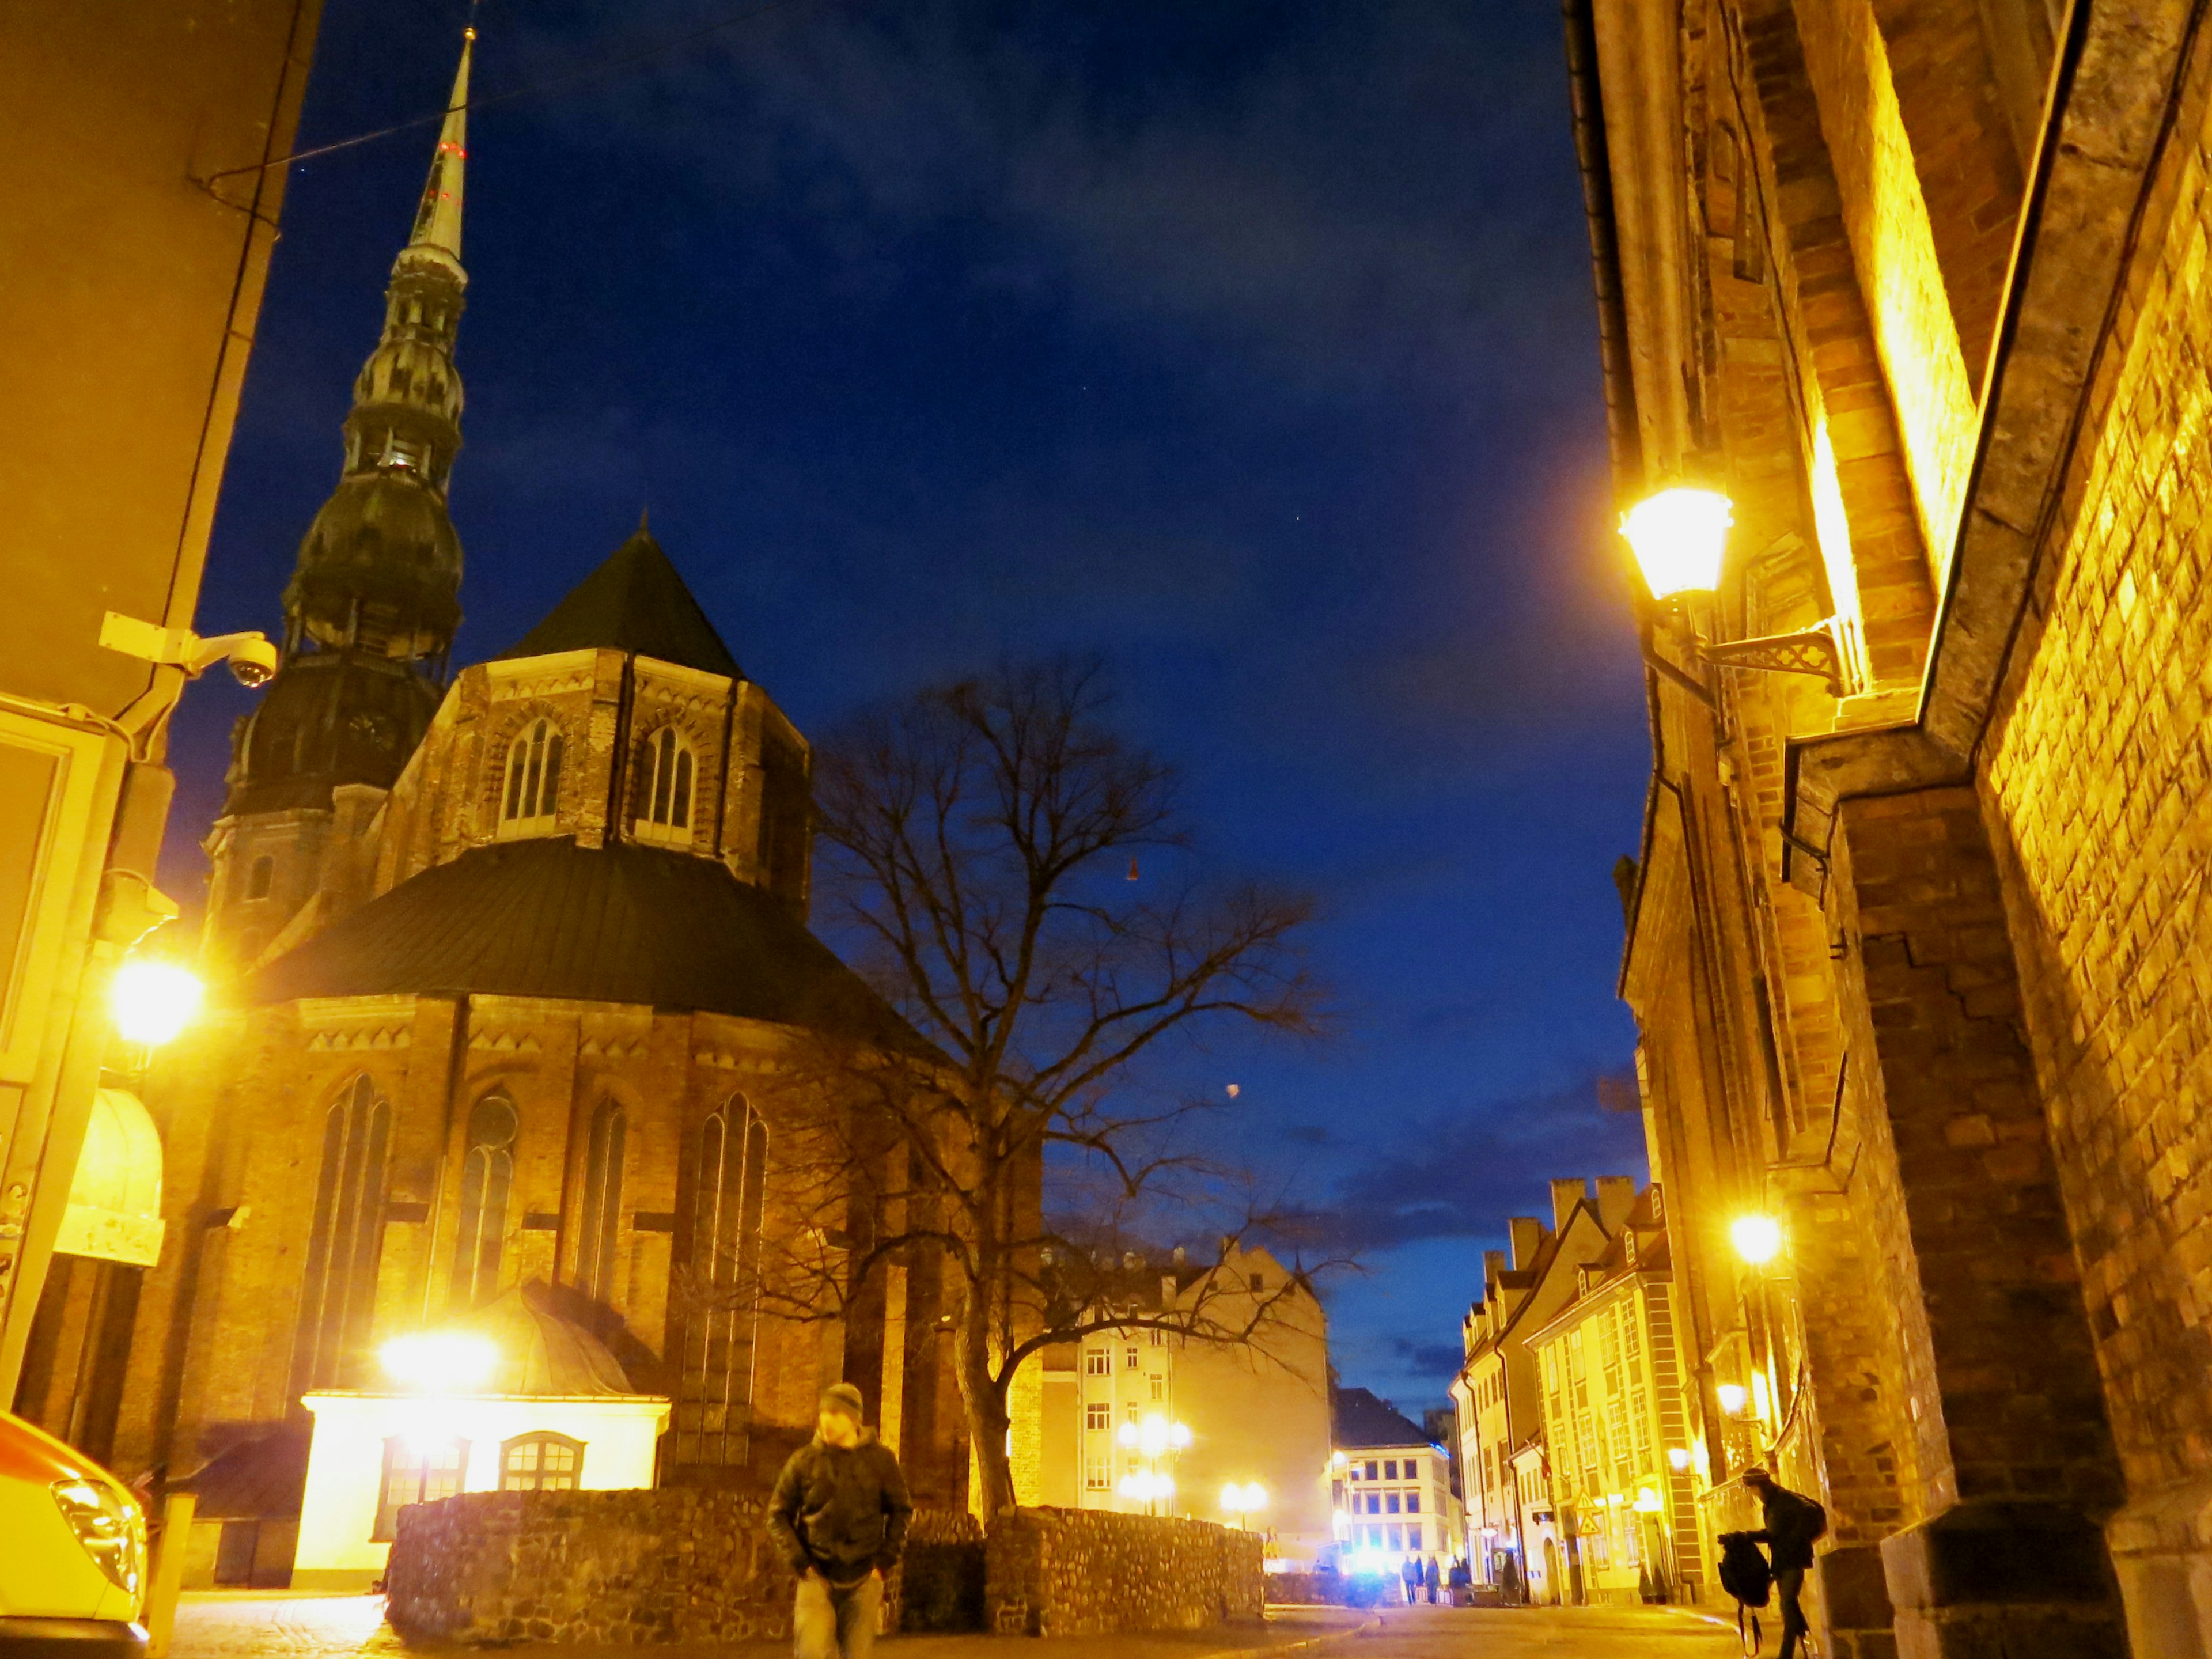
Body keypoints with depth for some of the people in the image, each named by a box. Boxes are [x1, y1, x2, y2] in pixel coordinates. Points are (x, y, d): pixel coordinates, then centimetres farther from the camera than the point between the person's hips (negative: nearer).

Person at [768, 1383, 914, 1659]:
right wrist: (799, 1561, -4)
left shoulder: (880, 1459, 1)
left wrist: (886, 1559, 0)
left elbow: (902, 1510, 10)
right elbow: (778, 1515, 6)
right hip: (817, 1576, -1)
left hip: (864, 1577, 1)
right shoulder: (804, 1461, -1)